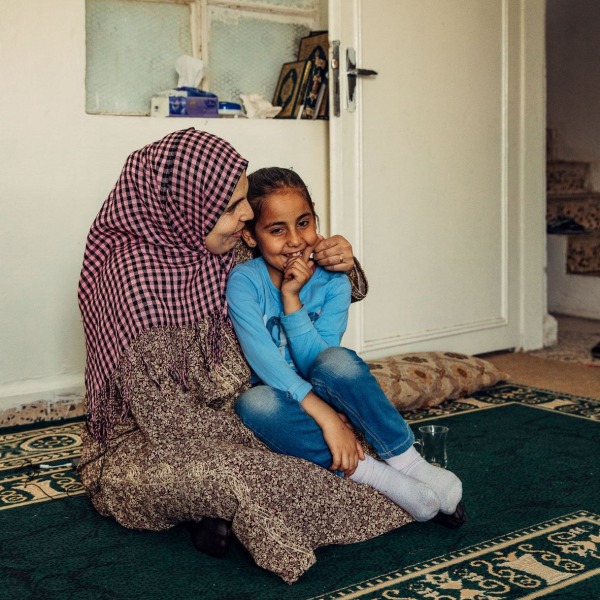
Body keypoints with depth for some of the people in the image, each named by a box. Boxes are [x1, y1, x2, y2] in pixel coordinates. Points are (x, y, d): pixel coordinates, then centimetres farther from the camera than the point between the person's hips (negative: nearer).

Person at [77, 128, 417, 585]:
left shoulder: (228, 253, -3)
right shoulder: (134, 273, -24)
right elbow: (164, 418, -24)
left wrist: (344, 266, -11)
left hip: (222, 425, 8)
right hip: (144, 445, -7)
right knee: (231, 472, -36)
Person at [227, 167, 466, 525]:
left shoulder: (332, 282, -6)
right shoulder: (244, 282, -13)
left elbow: (319, 363, -15)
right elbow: (263, 359, -26)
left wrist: (292, 298, -23)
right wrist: (327, 417, -34)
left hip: (326, 399, 1)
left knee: (337, 361, -33)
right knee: (255, 404, -37)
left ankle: (406, 460, -20)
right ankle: (370, 473, -31)